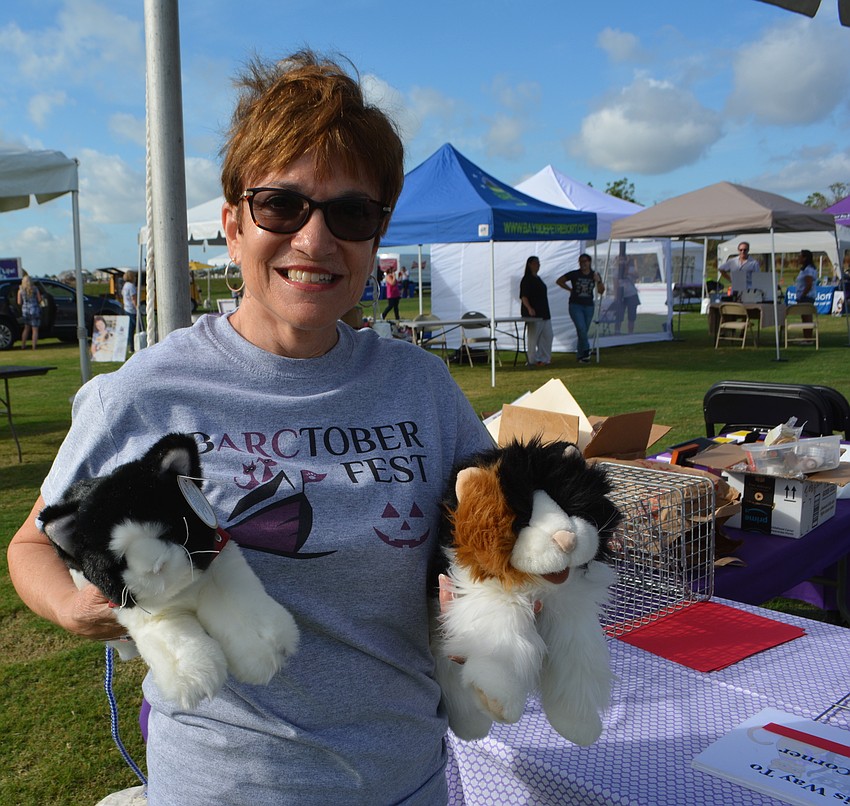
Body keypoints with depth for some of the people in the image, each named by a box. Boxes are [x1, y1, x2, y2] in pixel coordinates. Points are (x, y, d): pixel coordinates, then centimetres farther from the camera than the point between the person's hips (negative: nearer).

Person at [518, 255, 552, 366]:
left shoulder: (538, 279, 18)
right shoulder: (526, 280, -8)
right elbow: (523, 297, -17)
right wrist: (529, 308, -32)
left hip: (544, 313, 9)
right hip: (533, 314, -9)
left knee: (547, 336, 6)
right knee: (533, 337, -4)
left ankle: (544, 359, 12)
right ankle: (532, 360, 3)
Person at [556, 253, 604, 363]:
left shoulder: (595, 275, 4)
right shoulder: (574, 274, -5)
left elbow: (601, 292, 3)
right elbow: (559, 281, 4)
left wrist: (598, 281, -13)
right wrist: (571, 289, 1)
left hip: (588, 306, 3)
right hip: (575, 305, -3)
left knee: (584, 331, 7)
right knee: (581, 329, -19)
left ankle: (580, 355, 17)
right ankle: (586, 351, -7)